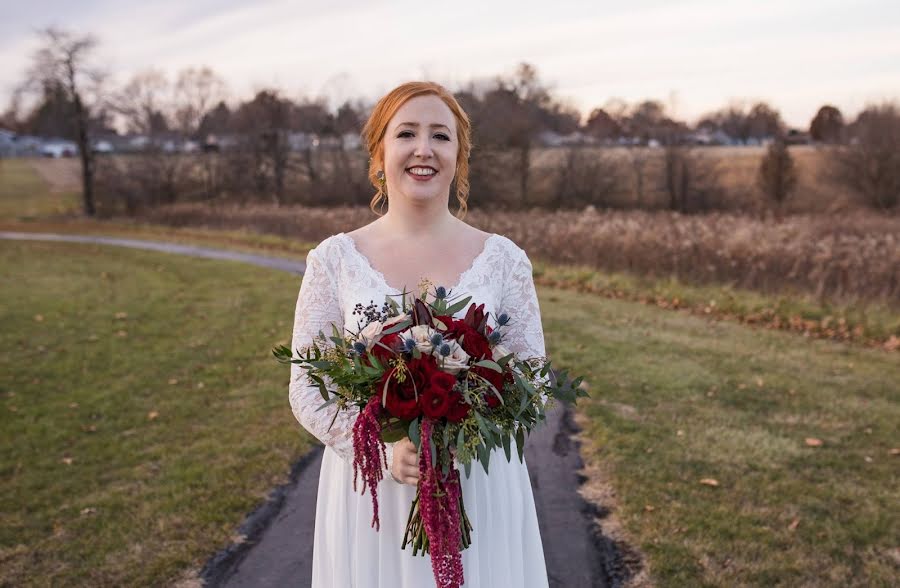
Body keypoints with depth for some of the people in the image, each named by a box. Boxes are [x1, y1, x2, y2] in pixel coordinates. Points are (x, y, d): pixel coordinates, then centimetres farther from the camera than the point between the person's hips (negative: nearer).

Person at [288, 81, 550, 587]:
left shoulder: (504, 259, -3)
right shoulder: (334, 259, -5)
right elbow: (307, 389, -4)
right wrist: (383, 451, -19)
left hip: (480, 490, 1)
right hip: (370, 492, 0)